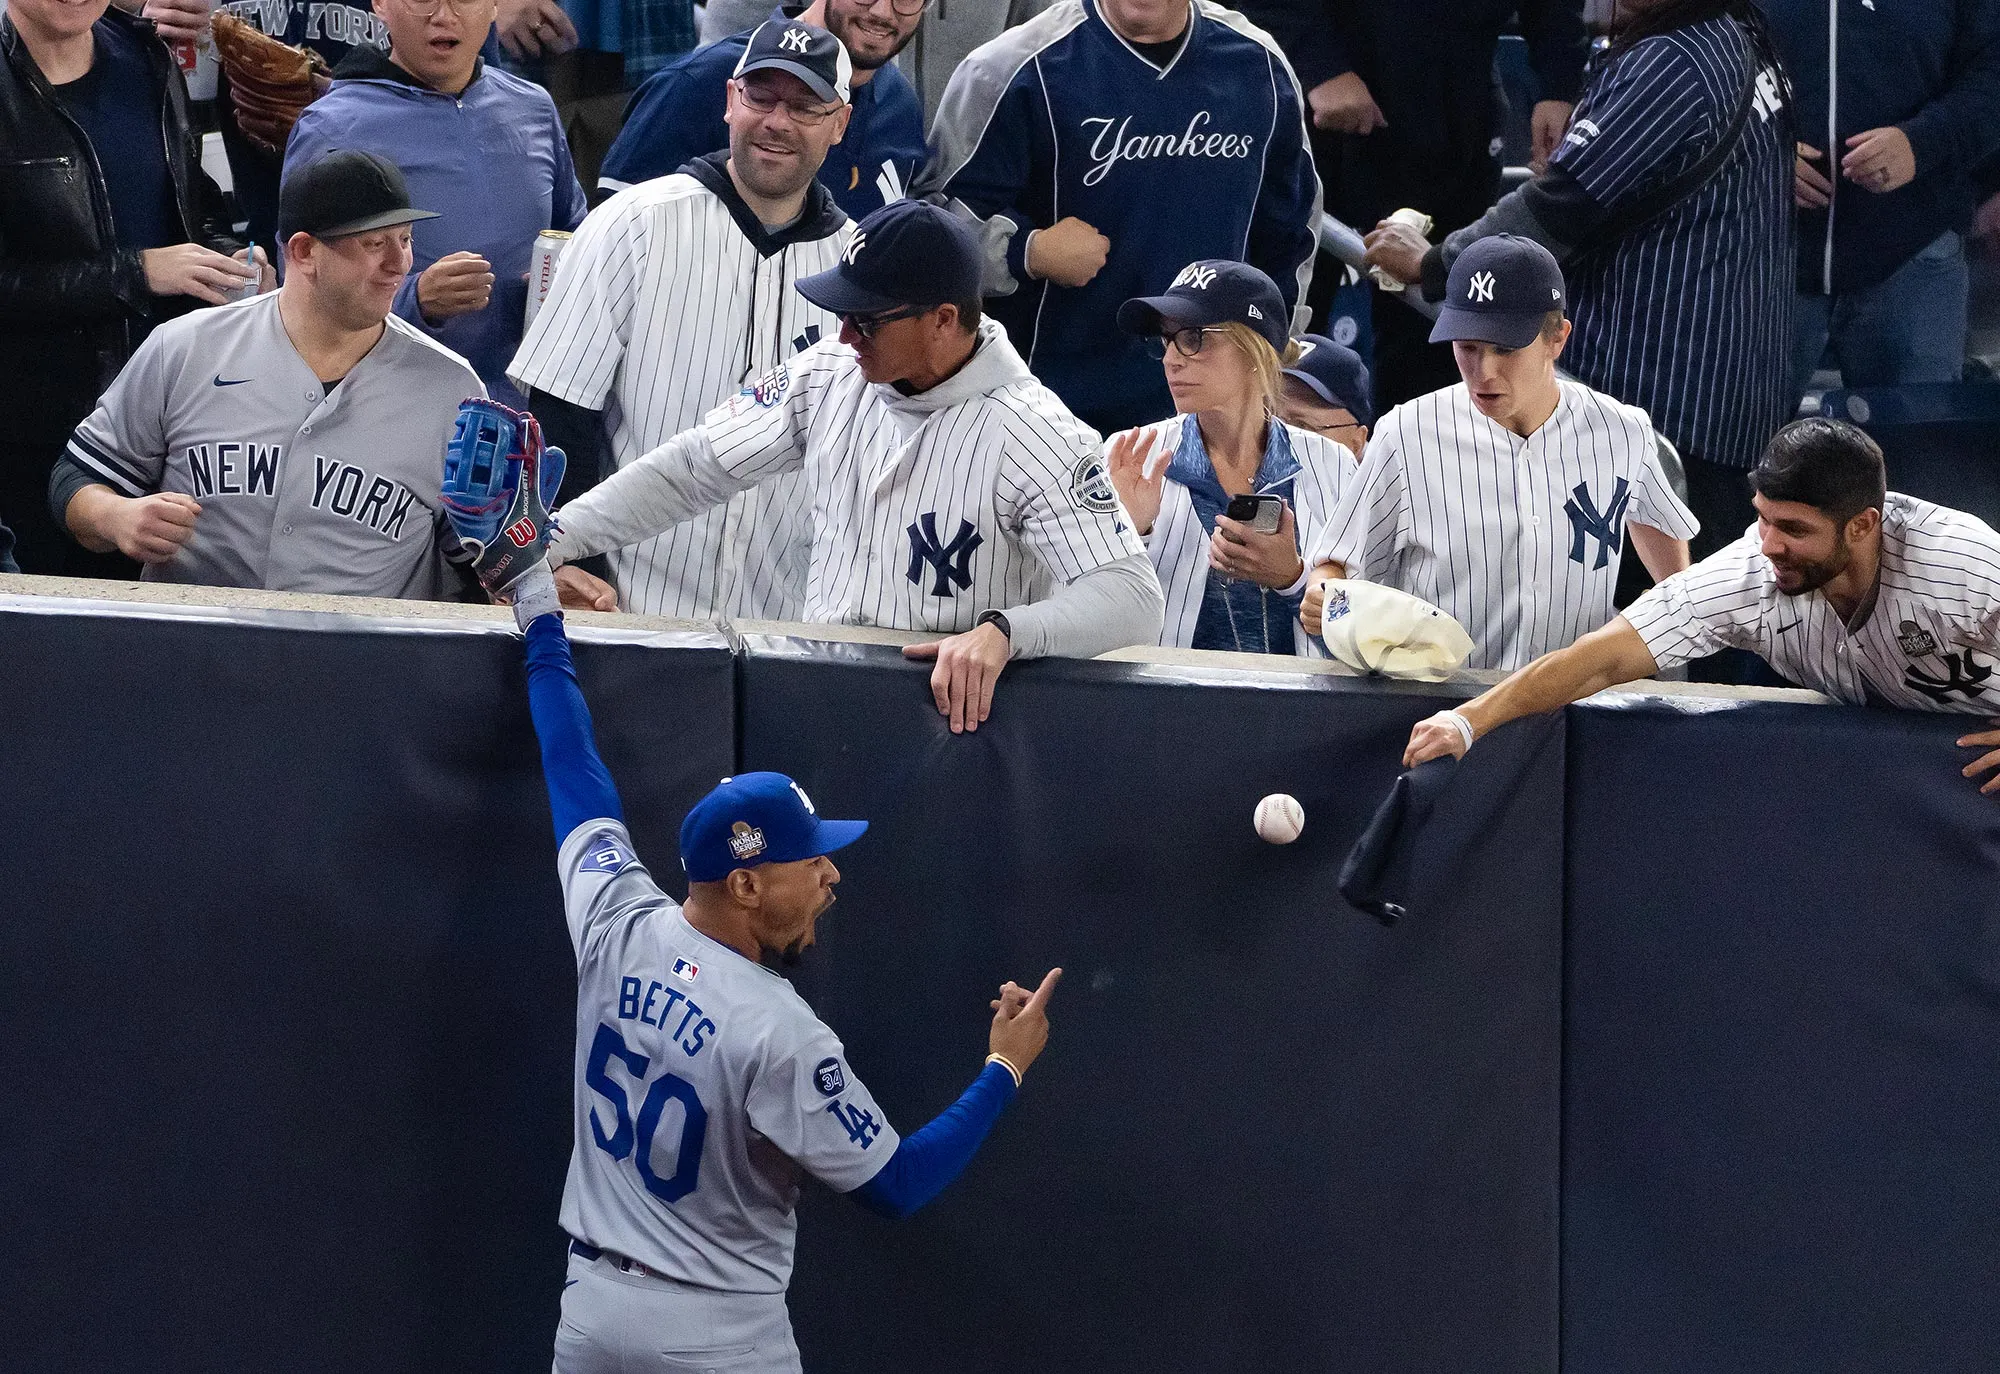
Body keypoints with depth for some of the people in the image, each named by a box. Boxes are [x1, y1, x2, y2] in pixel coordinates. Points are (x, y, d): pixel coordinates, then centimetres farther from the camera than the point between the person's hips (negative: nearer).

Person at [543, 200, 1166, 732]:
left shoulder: (1034, 436, -14)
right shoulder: (830, 375, 6)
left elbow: (1134, 600, -21)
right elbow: (693, 466, 14)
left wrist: (1000, 633, -38)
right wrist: (550, 543, 6)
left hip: (952, 718, -5)